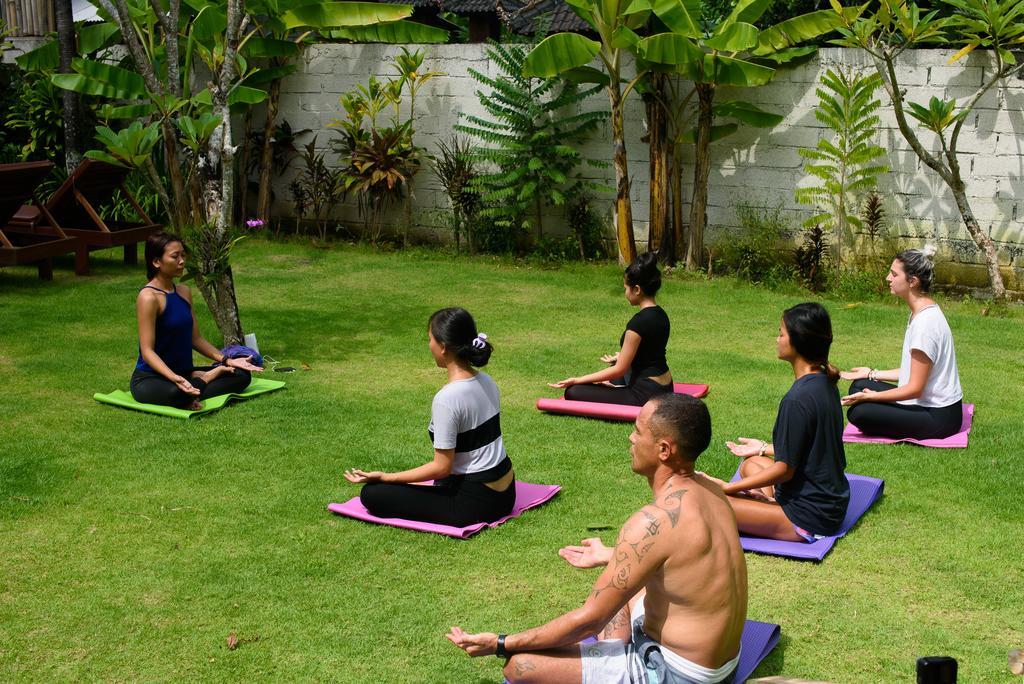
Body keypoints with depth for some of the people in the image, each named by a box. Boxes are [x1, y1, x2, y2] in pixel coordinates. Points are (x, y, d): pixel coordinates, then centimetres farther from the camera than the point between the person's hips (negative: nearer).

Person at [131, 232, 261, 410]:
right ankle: (203, 381, -12)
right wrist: (175, 378, -37)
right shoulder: (149, 297, -17)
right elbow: (147, 351, -22)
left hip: (184, 373, 8)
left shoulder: (184, 292, 8)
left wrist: (227, 360, 4)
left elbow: (195, 338, 14)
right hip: (151, 378, -8)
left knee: (242, 374, -1)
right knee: (176, 393, -42)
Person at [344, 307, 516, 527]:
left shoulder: (446, 398, -25)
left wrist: (383, 476, -16)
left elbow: (442, 467, -21)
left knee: (371, 493, -7)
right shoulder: (486, 381, 1)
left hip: (475, 503, -9)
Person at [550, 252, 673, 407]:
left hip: (646, 395, -9)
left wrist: (576, 380, -14)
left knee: (573, 392, -13)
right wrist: (620, 357, 39)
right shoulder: (660, 314, 5)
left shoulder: (639, 322, -22)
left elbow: (619, 370, -19)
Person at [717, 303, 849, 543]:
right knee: (751, 463, 27)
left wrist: (726, 487, -12)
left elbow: (785, 469, -19)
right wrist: (764, 448, 24)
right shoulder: (825, 383, 3)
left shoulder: (798, 399, -25)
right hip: (831, 499, 9)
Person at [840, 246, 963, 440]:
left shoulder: (925, 322, -24)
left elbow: (915, 388, -21)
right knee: (860, 385, 9)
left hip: (939, 416, -9)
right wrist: (872, 374, 14)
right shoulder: (921, 312, 7)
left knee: (858, 412, -20)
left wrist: (871, 396, -20)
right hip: (929, 403, 9)